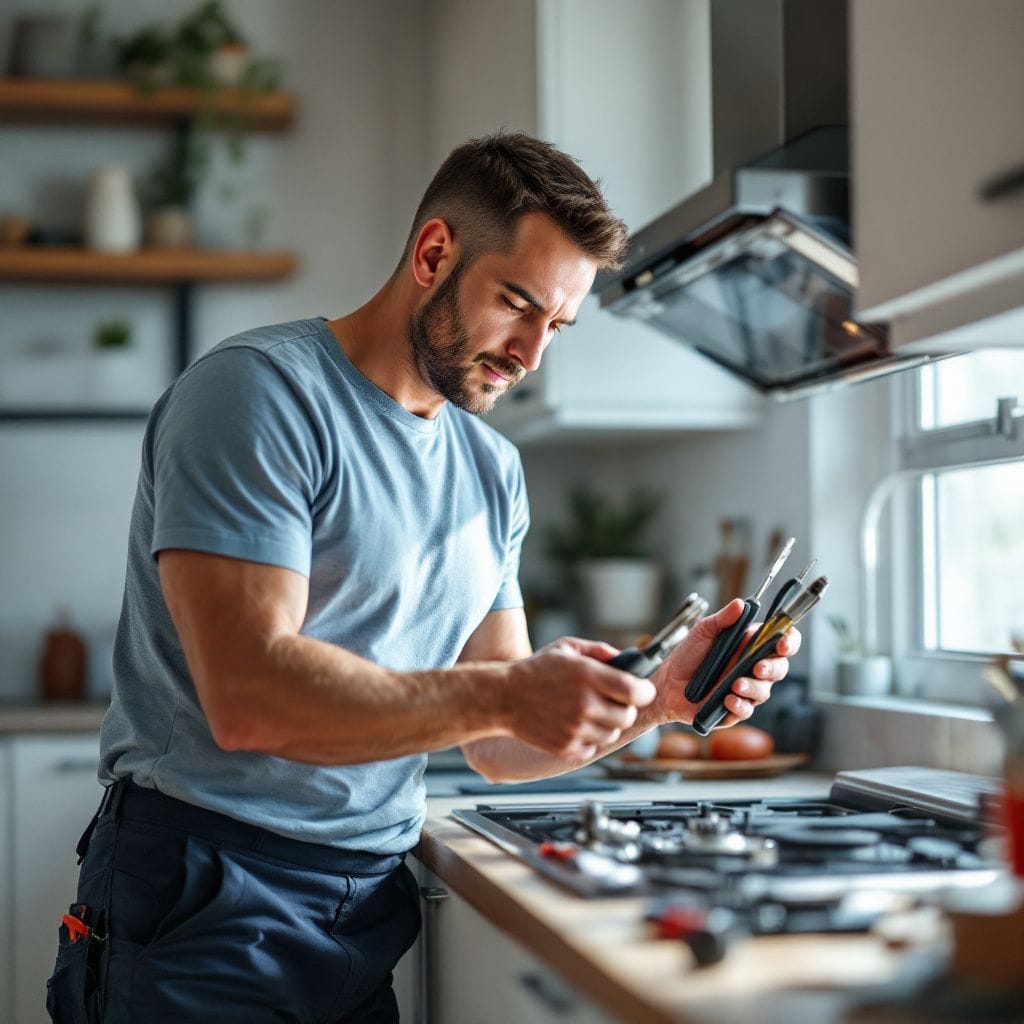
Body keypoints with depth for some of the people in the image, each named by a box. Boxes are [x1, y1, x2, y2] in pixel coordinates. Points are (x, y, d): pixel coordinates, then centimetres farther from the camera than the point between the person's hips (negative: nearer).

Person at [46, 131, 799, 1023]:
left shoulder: (492, 471, 10)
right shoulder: (256, 391, -12)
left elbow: (498, 746, 10)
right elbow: (248, 697, -22)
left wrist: (659, 697, -5)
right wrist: (503, 695, -25)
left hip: (373, 903, 7)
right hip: (209, 897, -6)